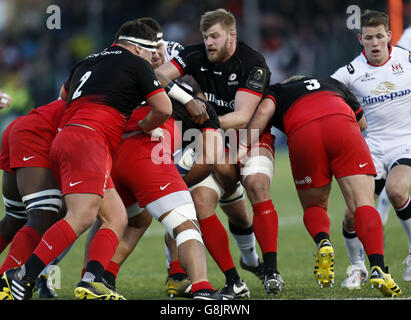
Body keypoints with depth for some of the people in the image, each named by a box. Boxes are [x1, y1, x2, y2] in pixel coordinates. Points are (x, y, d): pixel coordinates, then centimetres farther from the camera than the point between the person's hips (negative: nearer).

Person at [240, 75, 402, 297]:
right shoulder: (333, 84, 41)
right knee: (363, 204, -1)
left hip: (301, 133, 0)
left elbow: (264, 110, 10)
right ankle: (378, 268, -22)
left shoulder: (276, 91, 33)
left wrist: (244, 146, 11)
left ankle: (323, 243, -13)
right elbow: (363, 123, 40)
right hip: (341, 123, 1)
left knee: (314, 207, 19)